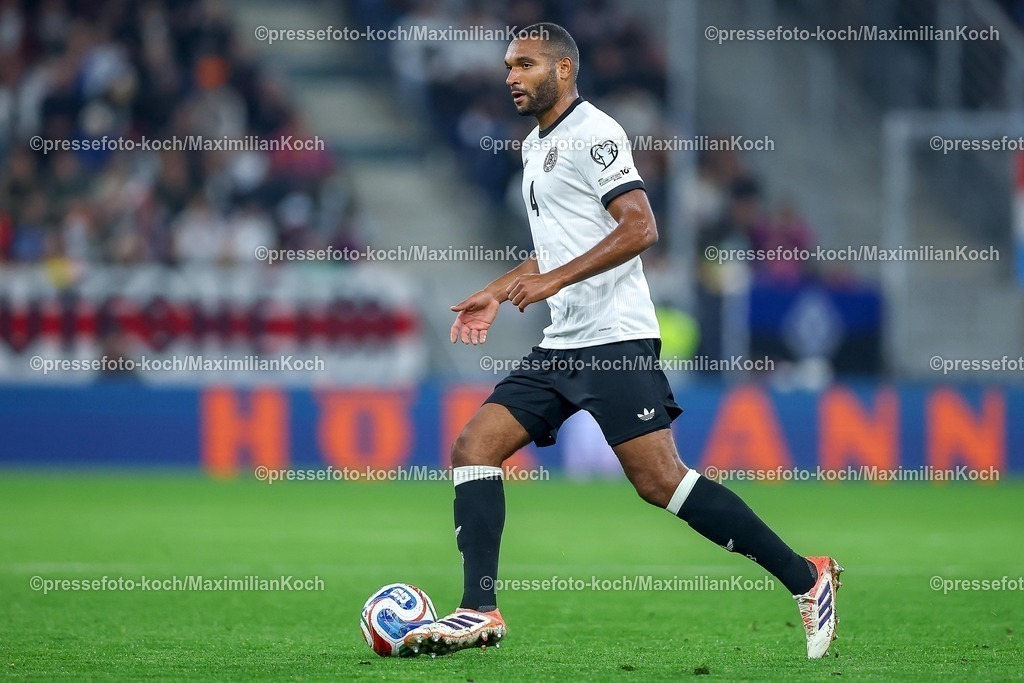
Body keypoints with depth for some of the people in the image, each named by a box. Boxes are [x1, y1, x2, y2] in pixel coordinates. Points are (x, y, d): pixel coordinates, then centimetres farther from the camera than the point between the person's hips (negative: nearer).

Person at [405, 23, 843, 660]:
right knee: (474, 447, -1)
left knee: (659, 480, -14)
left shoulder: (592, 132, -9)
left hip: (615, 340, -10)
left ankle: (806, 577, -7)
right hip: (561, 345, 10)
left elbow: (639, 227, -19)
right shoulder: (536, 145, 21)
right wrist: (498, 291, 26)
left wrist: (553, 280, -22)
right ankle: (480, 612, -4)